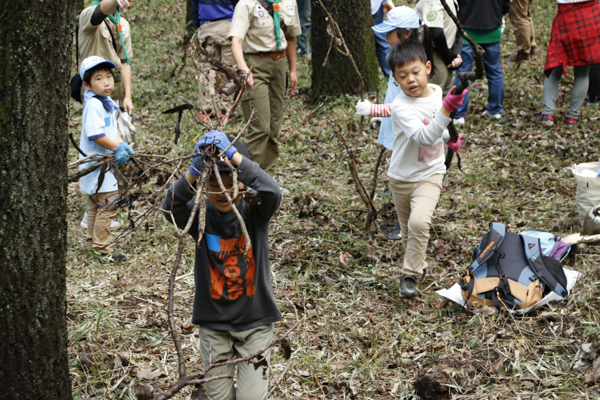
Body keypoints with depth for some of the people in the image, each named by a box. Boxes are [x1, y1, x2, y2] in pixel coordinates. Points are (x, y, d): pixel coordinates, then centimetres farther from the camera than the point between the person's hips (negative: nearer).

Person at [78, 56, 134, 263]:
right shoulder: (94, 104, -22)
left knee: (95, 204, 20)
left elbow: (113, 128, 14)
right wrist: (117, 148, -21)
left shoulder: (107, 102, 8)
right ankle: (101, 249, 1)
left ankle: (93, 243, 32)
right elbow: (95, 134, -29)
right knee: (108, 205, -6)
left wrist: (121, 143, -3)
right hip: (98, 164, -10)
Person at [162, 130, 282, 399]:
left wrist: (234, 155, -38)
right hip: (213, 323, 1)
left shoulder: (255, 212, -10)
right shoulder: (200, 215, -8)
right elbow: (171, 208, -28)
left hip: (255, 320, -1)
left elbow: (272, 193, -32)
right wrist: (195, 169, -41)